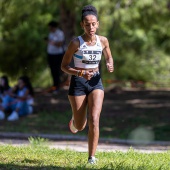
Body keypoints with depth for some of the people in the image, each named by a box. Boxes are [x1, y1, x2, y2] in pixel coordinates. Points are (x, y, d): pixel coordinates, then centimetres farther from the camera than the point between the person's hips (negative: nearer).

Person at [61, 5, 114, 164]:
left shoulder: (103, 41, -2)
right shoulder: (76, 43, -12)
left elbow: (109, 57, 18)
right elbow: (64, 66, -7)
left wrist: (110, 65, -6)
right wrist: (80, 73, -22)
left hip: (96, 82, 2)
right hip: (78, 83, -2)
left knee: (94, 120, -16)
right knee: (79, 127, 7)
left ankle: (92, 157, -9)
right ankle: (76, 119, 45)